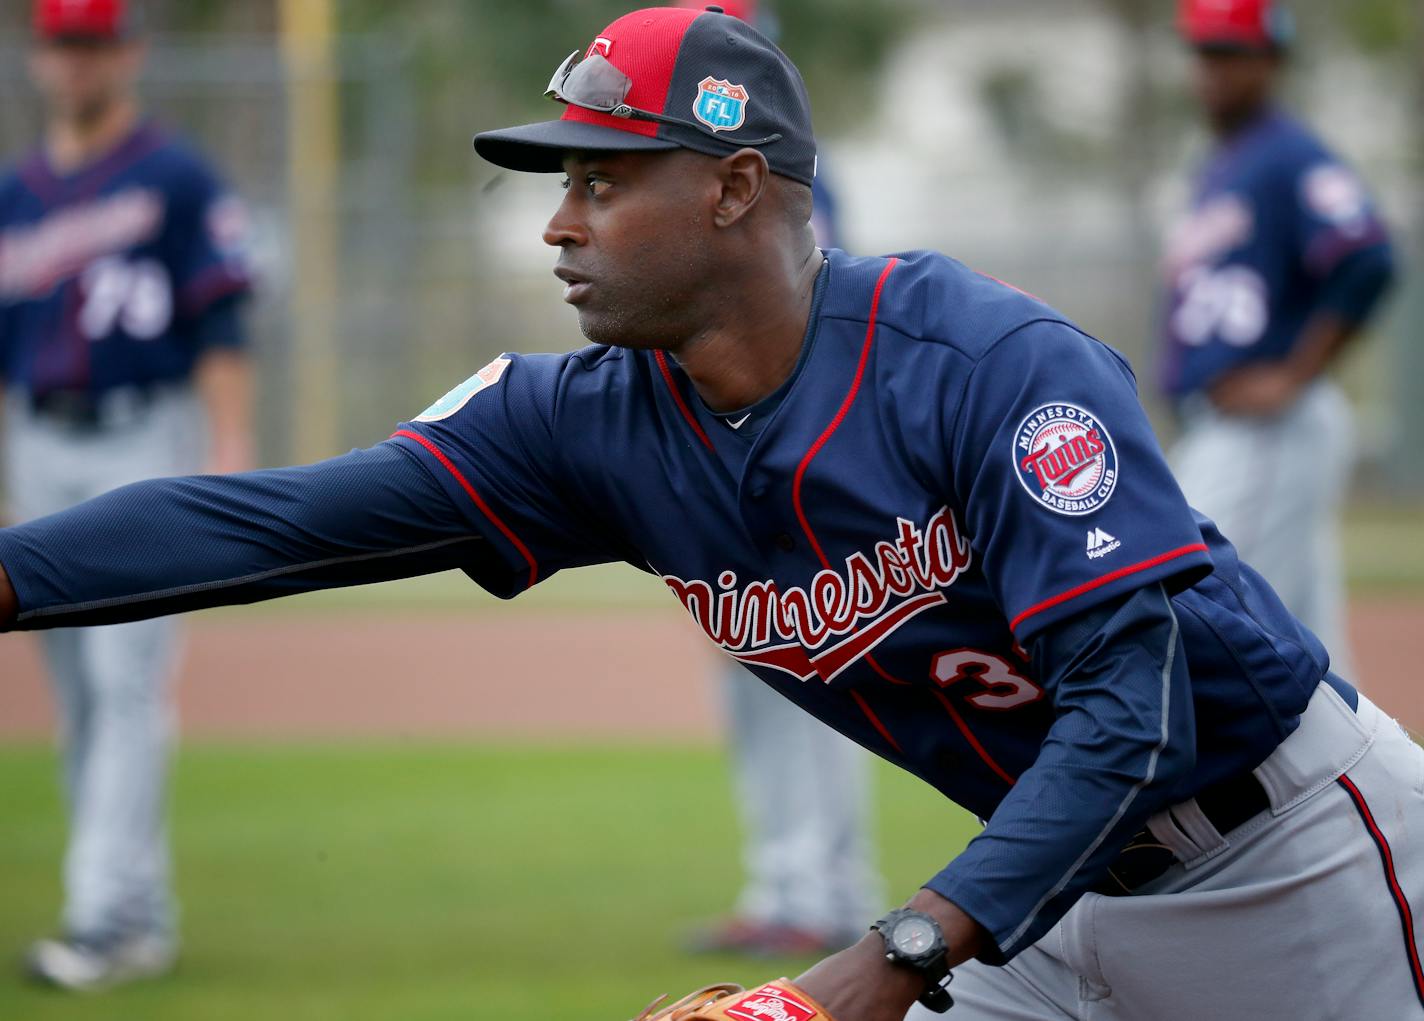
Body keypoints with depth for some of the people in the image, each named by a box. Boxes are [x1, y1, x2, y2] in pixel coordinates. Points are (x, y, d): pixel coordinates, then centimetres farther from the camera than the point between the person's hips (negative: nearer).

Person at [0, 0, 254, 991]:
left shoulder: (178, 180, -2)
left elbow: (221, 326, -8)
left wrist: (229, 452, -17)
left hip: (146, 439, -6)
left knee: (129, 677, -12)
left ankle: (108, 917, -17)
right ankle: (146, 915, 15)